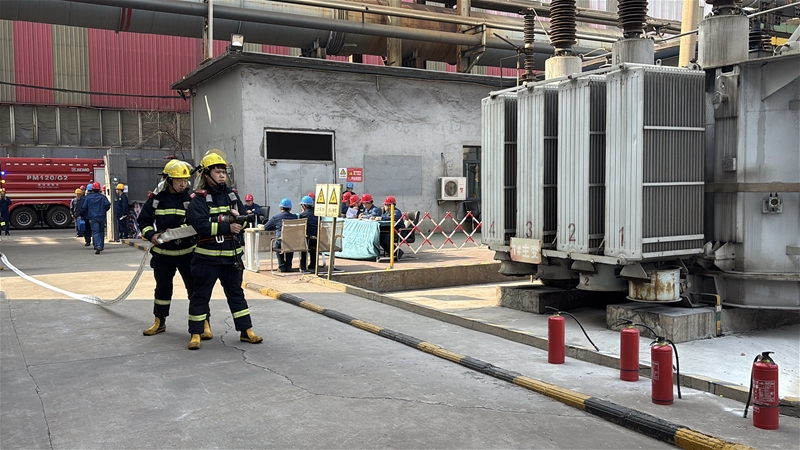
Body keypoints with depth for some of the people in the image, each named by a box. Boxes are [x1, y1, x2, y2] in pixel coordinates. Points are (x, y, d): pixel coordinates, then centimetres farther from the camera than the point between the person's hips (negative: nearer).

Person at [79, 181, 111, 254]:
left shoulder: (88, 197, 1)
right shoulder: (102, 197, 2)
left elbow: (84, 207, 3)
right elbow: (108, 205, -9)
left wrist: (82, 215, 18)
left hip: (92, 217, -1)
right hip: (102, 217, 1)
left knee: (95, 232, -7)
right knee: (101, 231, 16)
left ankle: (98, 246, -24)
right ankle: (101, 246, 22)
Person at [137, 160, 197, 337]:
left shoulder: (191, 198, -8)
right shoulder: (156, 198, -1)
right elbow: (143, 220, 5)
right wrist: (151, 235, -14)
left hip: (187, 252, -3)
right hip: (162, 252, 3)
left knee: (195, 287, -4)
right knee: (162, 287, 17)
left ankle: (204, 324, 4)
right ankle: (159, 322, 32)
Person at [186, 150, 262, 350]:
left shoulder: (232, 194, 10)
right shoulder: (200, 198, -7)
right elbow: (201, 225, -20)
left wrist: (238, 217, -12)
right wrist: (227, 227, -24)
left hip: (232, 255, 5)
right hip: (207, 256, -5)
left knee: (236, 293, 12)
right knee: (200, 295, 4)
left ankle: (246, 330, 18)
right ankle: (196, 334, 14)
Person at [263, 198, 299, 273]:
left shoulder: (275, 217, 2)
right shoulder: (295, 217, 7)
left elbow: (266, 227, 12)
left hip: (281, 242, -2)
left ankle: (282, 266, 26)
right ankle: (288, 266, 34)